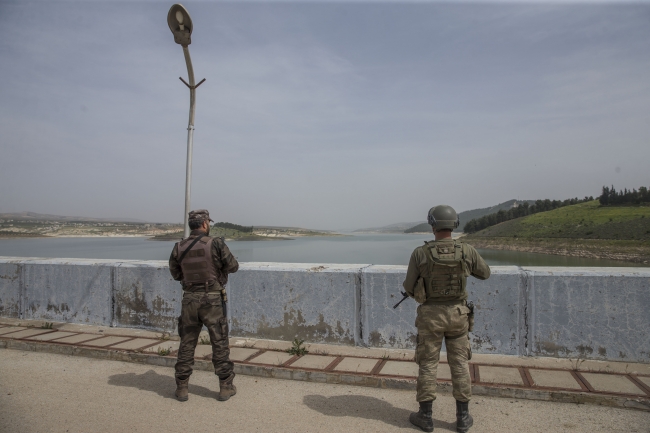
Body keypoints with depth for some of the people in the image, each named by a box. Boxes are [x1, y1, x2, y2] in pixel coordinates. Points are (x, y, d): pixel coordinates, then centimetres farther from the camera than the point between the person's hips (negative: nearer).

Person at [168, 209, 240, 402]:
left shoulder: (179, 247, -1)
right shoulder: (216, 243, -12)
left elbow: (176, 274, 10)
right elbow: (233, 266, -3)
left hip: (190, 299, 3)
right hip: (212, 299, -3)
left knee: (187, 344, 14)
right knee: (220, 344, 7)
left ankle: (181, 388, 20)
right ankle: (226, 387, 15)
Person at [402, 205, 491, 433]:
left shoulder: (420, 253, -15)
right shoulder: (467, 251, -10)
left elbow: (409, 286, -7)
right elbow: (485, 273, 9)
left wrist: (417, 294, 16)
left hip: (430, 315, -2)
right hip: (457, 314, 2)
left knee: (428, 365, 9)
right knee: (460, 364, 13)